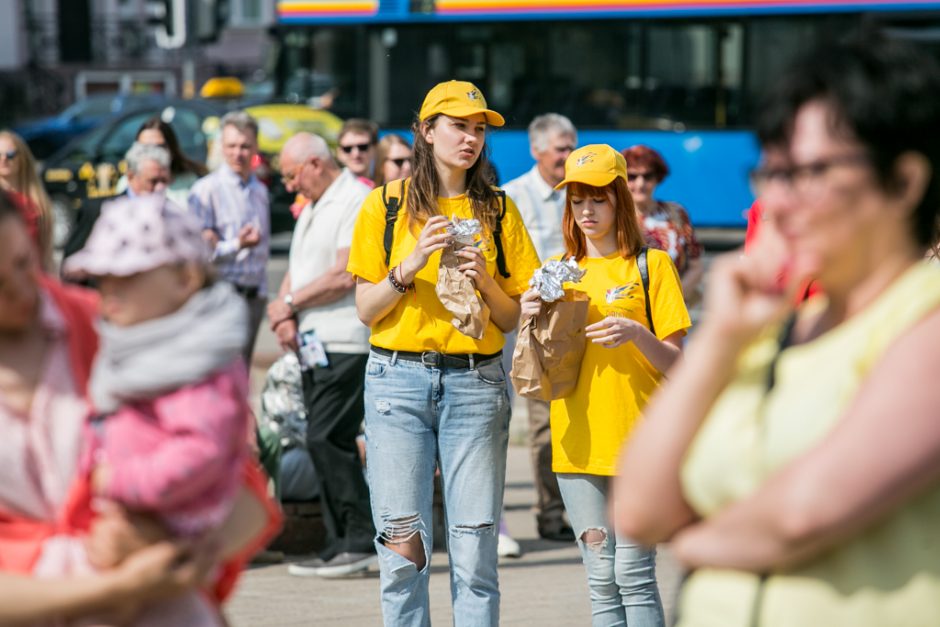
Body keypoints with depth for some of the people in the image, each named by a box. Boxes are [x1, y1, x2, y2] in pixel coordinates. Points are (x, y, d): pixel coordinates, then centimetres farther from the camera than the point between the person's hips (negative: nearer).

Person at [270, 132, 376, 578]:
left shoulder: (357, 201, -9)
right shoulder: (312, 209, 22)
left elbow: (343, 276, -17)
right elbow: (296, 270, 22)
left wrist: (289, 304, -8)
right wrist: (286, 315, 1)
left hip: (345, 343, -10)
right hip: (313, 341, 10)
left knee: (326, 439, -14)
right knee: (326, 442, 8)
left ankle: (360, 539, -9)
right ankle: (341, 544, 11)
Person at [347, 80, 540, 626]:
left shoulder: (499, 212, 10)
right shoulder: (385, 206, 6)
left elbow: (513, 320, 11)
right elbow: (367, 310, 4)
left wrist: (485, 281, -8)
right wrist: (410, 266, -11)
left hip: (476, 381, 1)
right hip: (399, 380, -1)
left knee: (475, 550, -4)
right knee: (403, 548, -2)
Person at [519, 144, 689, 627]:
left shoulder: (650, 265, 2)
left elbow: (676, 366, 0)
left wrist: (637, 334, -19)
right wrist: (532, 321, -4)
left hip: (638, 437, -4)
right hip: (578, 440, 4)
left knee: (634, 576, -7)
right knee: (601, 579, 4)